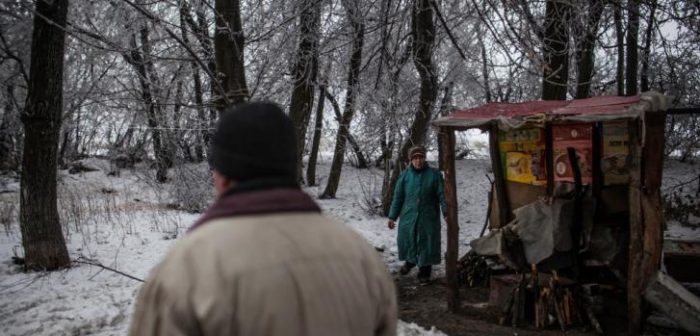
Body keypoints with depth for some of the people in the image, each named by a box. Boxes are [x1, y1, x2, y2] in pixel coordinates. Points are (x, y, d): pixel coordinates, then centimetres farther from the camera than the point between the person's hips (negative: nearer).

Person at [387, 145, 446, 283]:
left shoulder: (434, 174, -3)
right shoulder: (405, 175, 0)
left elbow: (442, 194, -3)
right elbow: (398, 197, 4)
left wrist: (446, 212, -13)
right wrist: (393, 216, 3)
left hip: (428, 217, -1)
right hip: (408, 216, 1)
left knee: (427, 243, 3)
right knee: (406, 240, 11)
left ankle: (424, 272, 21)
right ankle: (410, 261, 41)